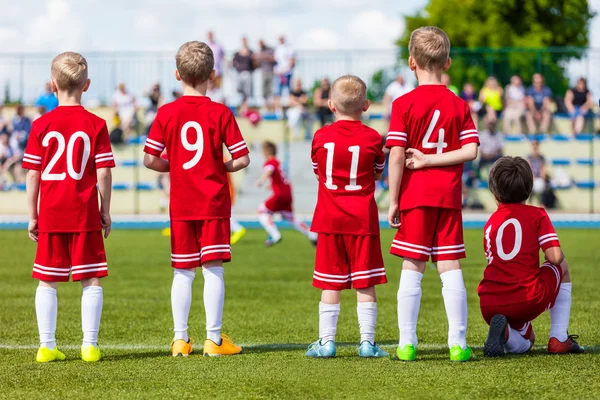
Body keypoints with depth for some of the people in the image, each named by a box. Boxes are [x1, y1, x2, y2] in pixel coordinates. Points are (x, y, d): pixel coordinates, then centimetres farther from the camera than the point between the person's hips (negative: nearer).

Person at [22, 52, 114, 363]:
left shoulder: (41, 126, 0)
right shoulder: (95, 125, -4)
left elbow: (32, 174, 0)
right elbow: (103, 174, -6)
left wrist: (32, 216, 7)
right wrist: (105, 212, 4)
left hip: (50, 216, 1)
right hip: (85, 215, -1)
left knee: (47, 282, 9)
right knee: (92, 281, 4)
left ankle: (47, 345, 8)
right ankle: (90, 344, 1)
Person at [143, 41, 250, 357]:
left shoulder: (166, 113, -2)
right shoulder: (220, 113, -6)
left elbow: (150, 159, -4)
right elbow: (243, 158, -8)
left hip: (180, 204, 2)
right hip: (214, 201, -2)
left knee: (183, 273, 8)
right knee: (213, 269, 0)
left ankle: (180, 339, 8)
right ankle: (213, 338, -1)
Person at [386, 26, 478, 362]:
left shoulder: (404, 105, -4)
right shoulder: (460, 105, 4)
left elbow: (397, 156, -10)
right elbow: (470, 151, -6)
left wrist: (393, 201, -4)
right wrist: (432, 160, -3)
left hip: (415, 197, -2)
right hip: (449, 197, 2)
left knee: (412, 270, 2)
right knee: (451, 269, 4)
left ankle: (407, 344, 2)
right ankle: (458, 344, 3)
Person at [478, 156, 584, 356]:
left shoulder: (490, 223, 18)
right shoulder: (537, 215, 4)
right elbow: (555, 257, -6)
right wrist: (558, 255, 19)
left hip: (490, 305, 4)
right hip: (527, 301, -4)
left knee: (525, 343, 32)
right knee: (562, 267, 28)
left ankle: (505, 332, -7)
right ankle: (559, 339, 17)